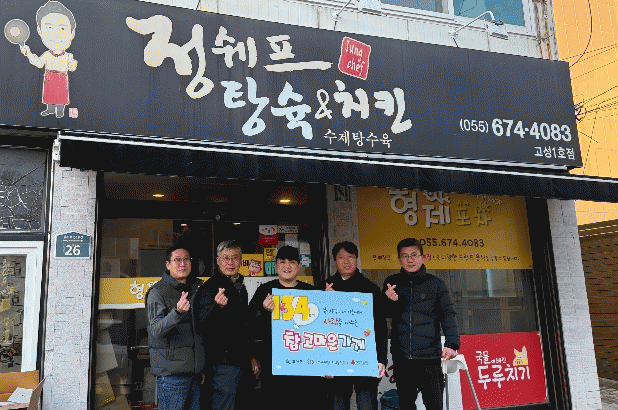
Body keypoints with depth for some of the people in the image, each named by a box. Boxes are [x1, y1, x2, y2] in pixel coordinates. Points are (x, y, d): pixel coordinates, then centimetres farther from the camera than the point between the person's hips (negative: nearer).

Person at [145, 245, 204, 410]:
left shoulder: (198, 287, 12)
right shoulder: (157, 292, -7)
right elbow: (156, 330, -22)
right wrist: (177, 312, -35)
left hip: (195, 369, 6)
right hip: (171, 371, -6)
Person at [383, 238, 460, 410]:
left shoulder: (435, 284, 4)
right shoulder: (392, 283, 9)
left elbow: (448, 315, 1)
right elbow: (385, 315, 12)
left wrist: (452, 344, -12)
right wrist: (391, 301, -10)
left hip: (430, 357, -2)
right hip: (401, 357, 2)